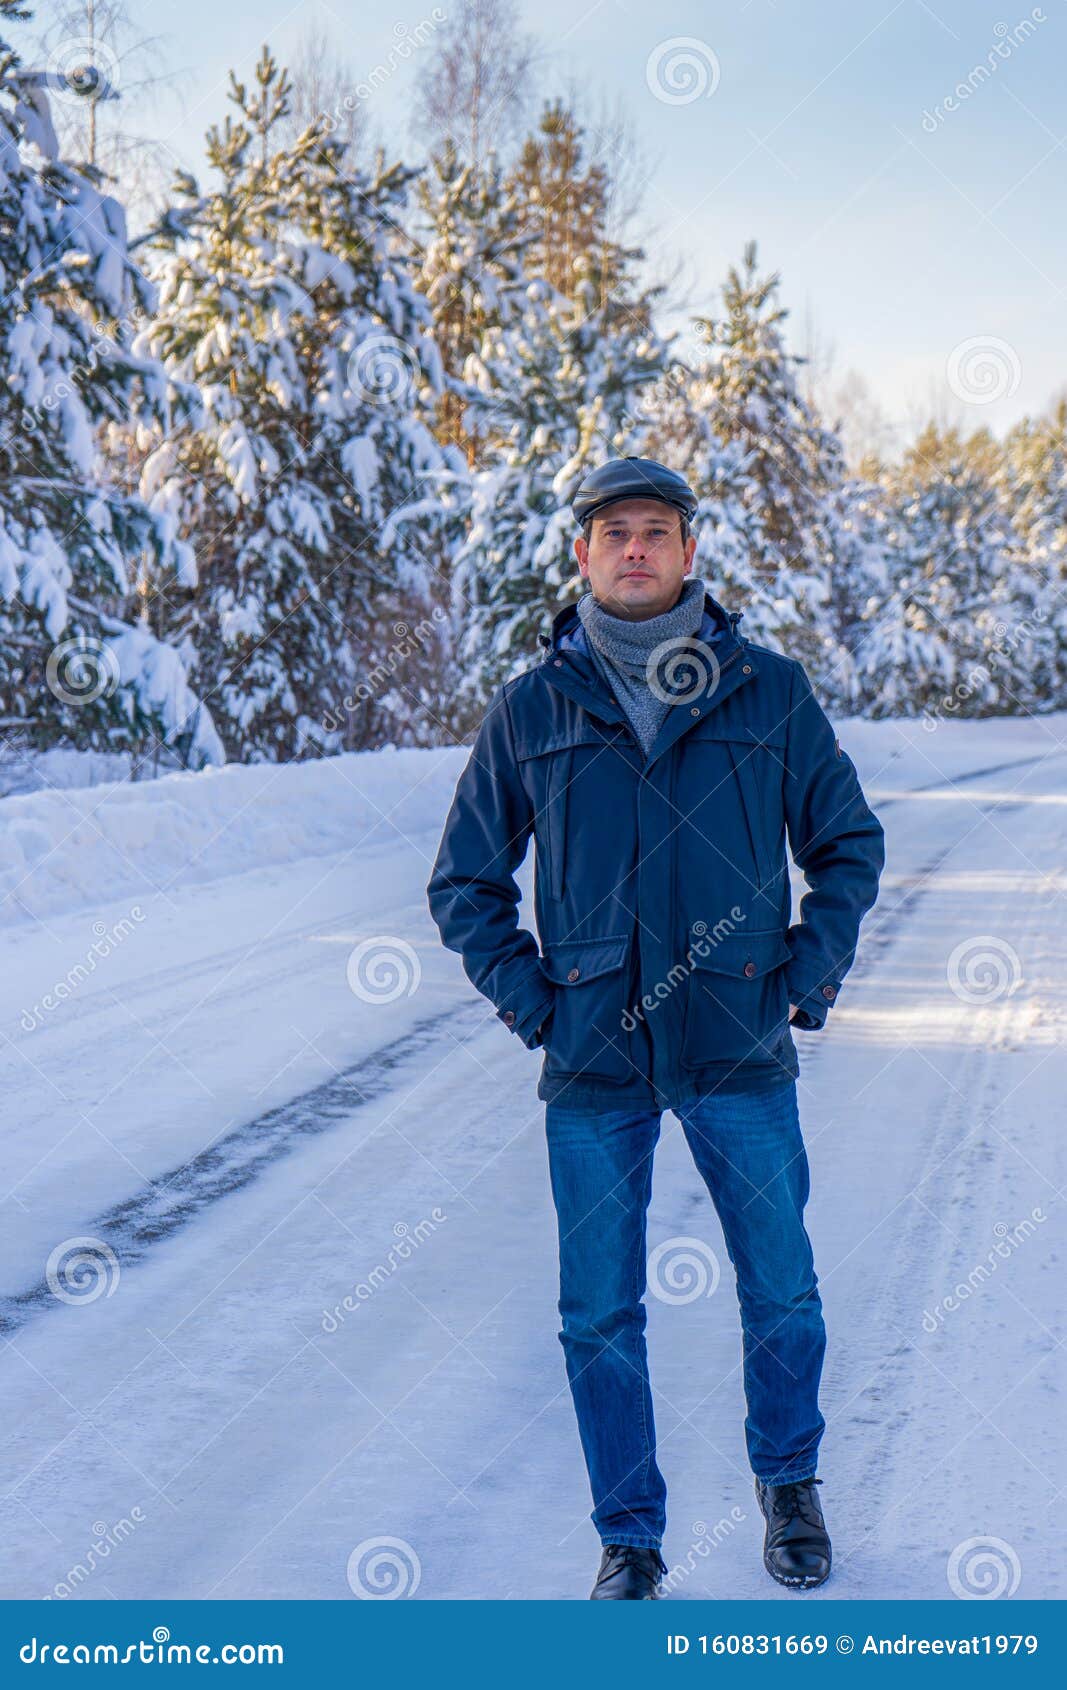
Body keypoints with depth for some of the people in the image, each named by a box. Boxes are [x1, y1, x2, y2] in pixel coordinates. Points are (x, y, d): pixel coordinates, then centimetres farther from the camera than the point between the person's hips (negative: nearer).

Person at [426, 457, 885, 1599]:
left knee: (782, 1294, 9)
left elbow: (848, 841, 12)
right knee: (600, 1319, 5)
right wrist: (527, 995, -1)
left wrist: (811, 972, 2)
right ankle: (629, 1539, 22)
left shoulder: (769, 692, 2)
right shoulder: (531, 711, 2)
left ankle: (788, 1482, 35)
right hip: (593, 1065, 0)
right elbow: (464, 881, 11)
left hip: (741, 1053, 0)